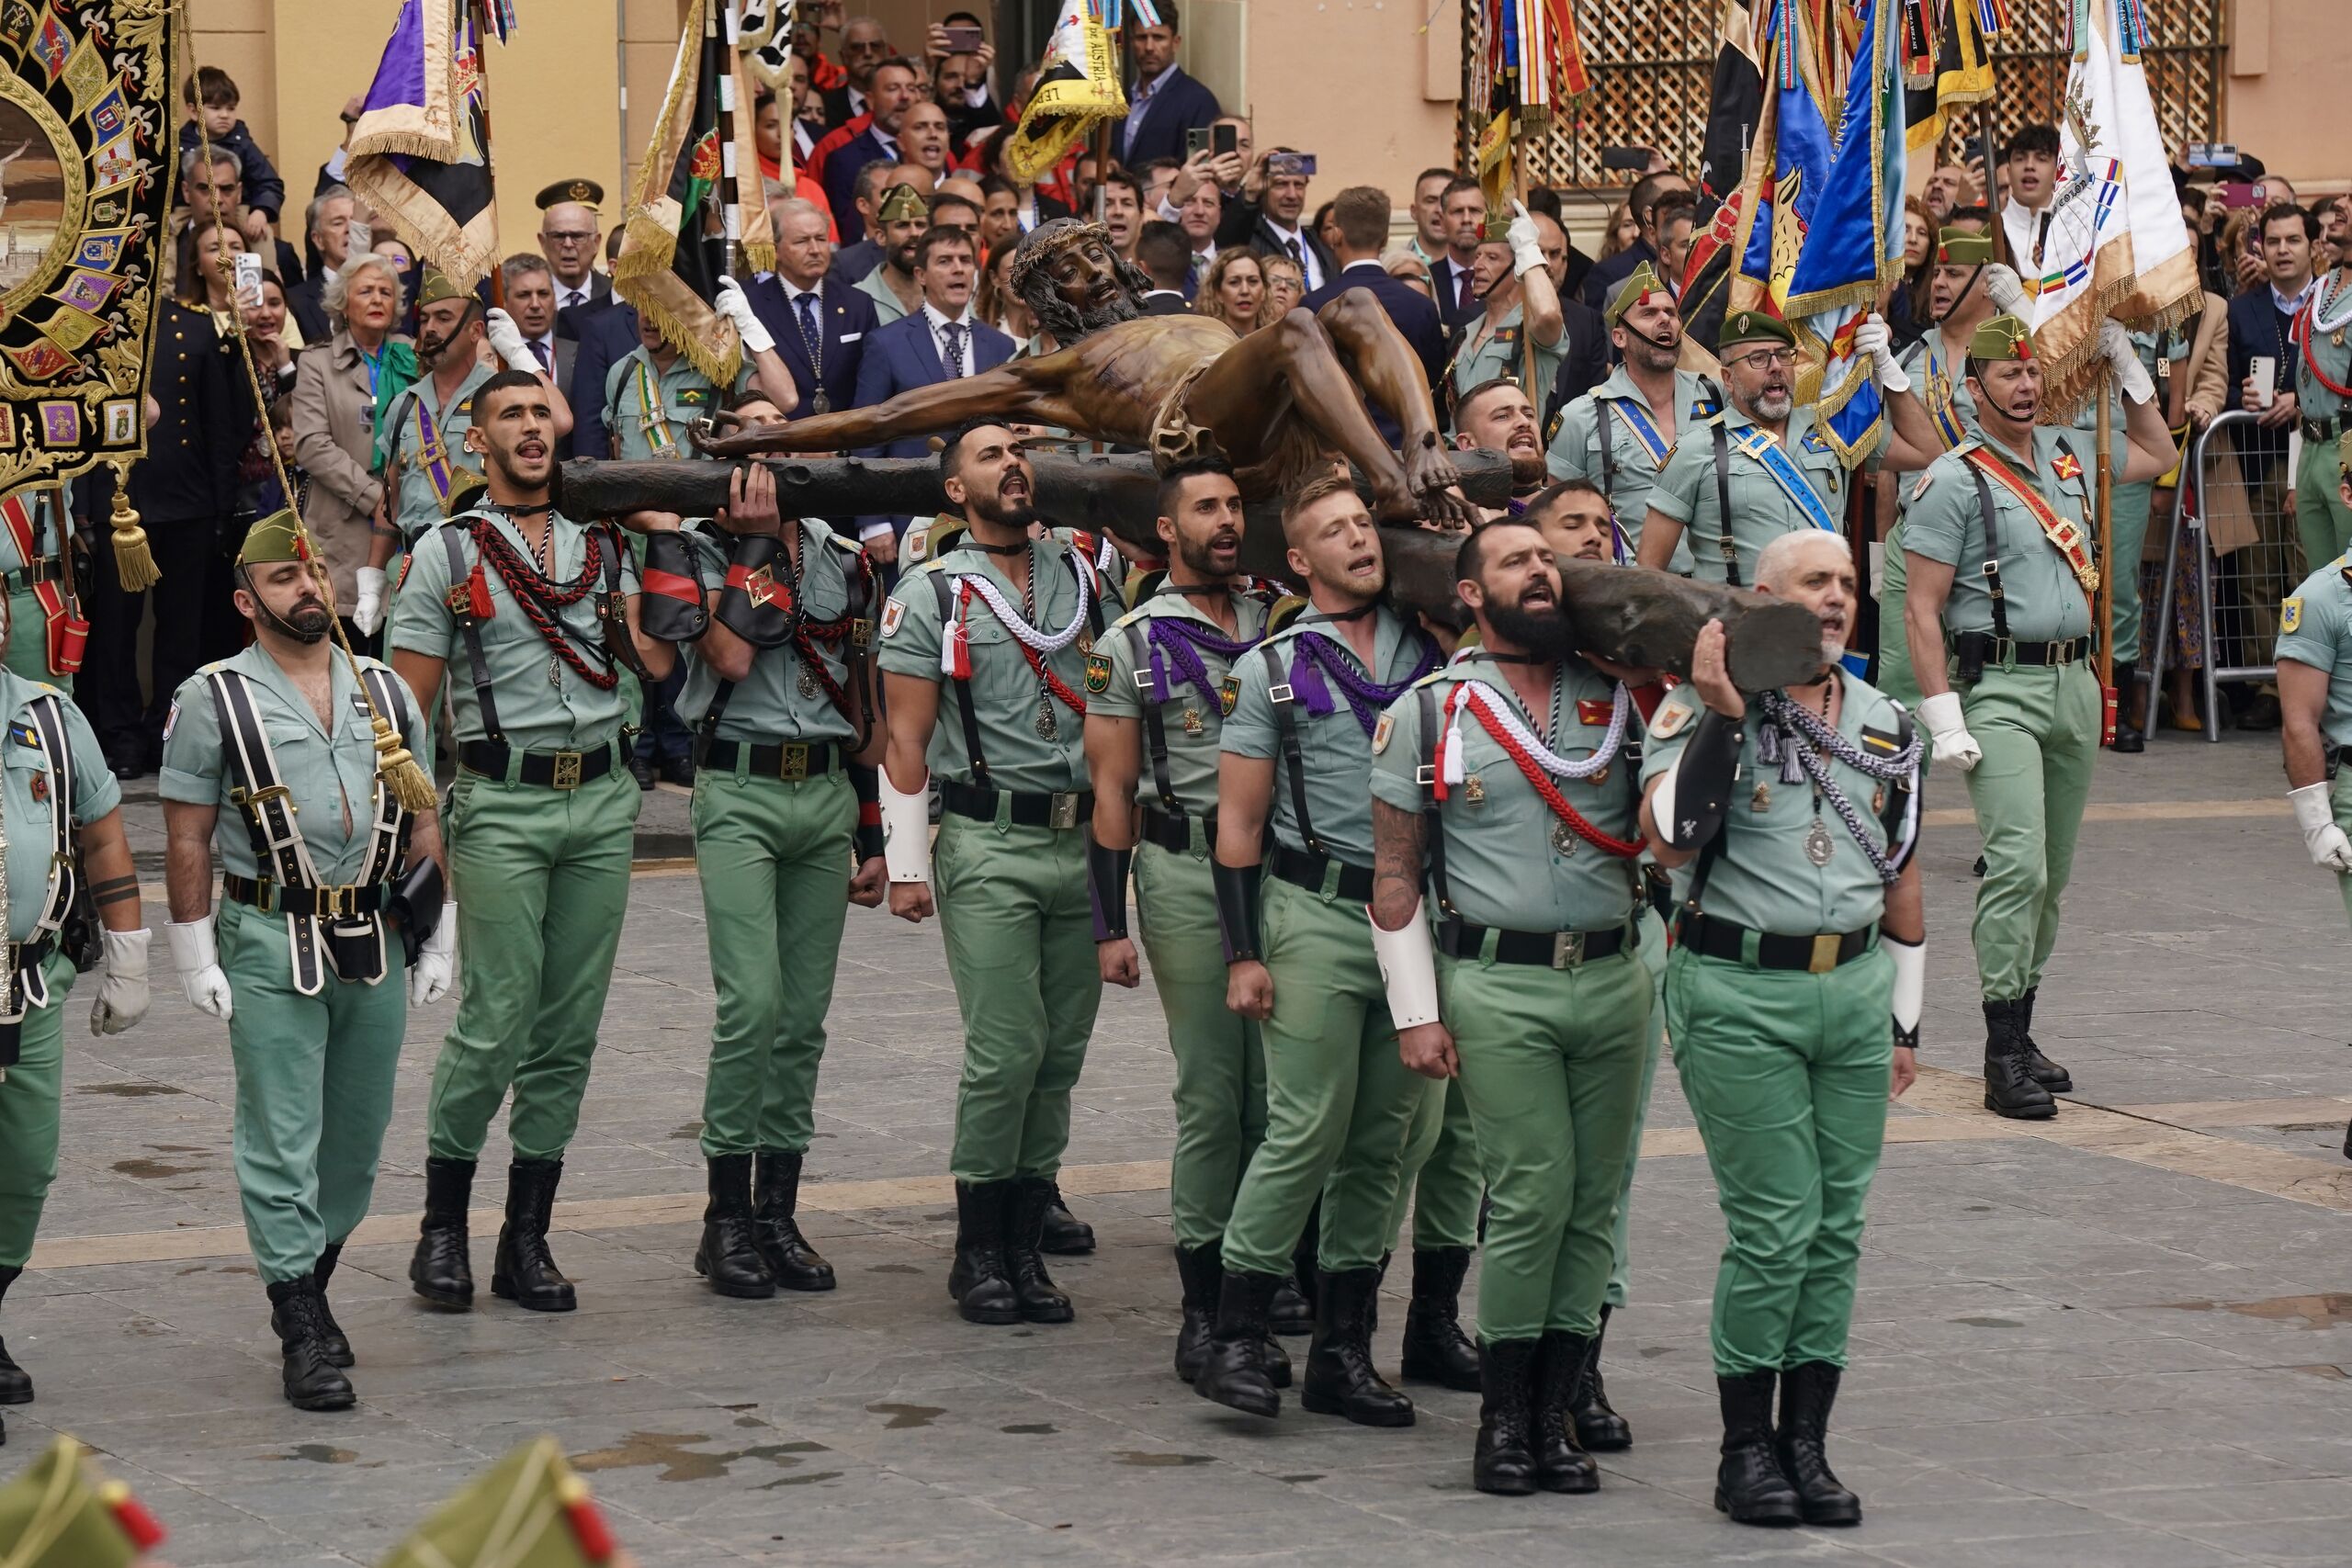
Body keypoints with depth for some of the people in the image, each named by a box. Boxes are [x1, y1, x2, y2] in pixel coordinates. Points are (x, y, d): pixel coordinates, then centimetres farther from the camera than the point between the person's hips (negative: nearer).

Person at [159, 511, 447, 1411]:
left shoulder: (386, 692, 12)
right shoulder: (213, 700, -1)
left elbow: (422, 828, 16)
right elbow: (187, 841, -2)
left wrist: (436, 939, 11)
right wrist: (195, 958, -7)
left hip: (376, 948, 5)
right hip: (270, 948, -5)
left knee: (357, 1138, 10)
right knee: (282, 1141, -5)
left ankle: (309, 1282, 28)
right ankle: (304, 1334, -3)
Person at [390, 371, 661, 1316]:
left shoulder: (602, 544, 14)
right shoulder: (448, 550, 3)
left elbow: (658, 661, 2)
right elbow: (411, 703, 1)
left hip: (602, 800, 4)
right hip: (503, 803, -4)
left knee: (570, 1027, 4)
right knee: (495, 1024, -9)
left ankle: (528, 1240, 10)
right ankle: (443, 1226, 6)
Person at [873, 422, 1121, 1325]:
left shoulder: (1084, 573, 11)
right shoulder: (930, 596, 1)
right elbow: (906, 742, -1)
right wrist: (906, 866, -5)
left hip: (1085, 841, 4)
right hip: (989, 845, -4)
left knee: (1061, 1051, 4)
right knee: (1007, 1049, -9)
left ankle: (1026, 1240, 11)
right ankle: (979, 1252, 1)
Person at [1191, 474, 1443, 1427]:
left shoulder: (1431, 645, 10)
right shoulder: (1274, 666, 3)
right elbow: (1239, 822, 2)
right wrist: (1243, 954, -5)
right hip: (1318, 916, -4)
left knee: (1385, 1139, 5)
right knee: (1309, 1130, -9)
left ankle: (1341, 1350, 12)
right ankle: (1234, 1339, -1)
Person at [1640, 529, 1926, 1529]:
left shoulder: (1887, 726, 12)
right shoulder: (1701, 710, -5)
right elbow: (1669, 841, -21)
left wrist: (1904, 1020, 20)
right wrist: (1720, 717, -26)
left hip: (1854, 990, 5)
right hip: (1740, 995, -5)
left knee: (1837, 1226, 6)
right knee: (1775, 1227, -7)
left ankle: (1807, 1443, 14)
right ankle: (1746, 1449, 5)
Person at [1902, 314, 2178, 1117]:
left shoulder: (2070, 455, 13)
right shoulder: (1955, 480, -7)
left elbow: (2156, 455, 34)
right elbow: (1921, 609, -9)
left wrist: (2127, 365, 24)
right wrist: (1945, 719, -16)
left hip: (2075, 681, 7)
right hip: (1999, 688, -7)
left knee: (2053, 873, 9)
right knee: (2019, 865, -16)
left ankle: (2021, 1033, 17)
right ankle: (2005, 1057, -15)